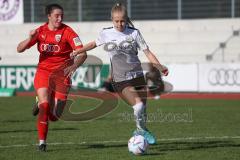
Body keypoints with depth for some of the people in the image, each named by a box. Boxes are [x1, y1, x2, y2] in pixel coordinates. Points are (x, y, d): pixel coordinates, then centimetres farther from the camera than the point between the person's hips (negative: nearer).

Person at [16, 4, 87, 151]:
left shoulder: (67, 31, -8)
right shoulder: (41, 31, 2)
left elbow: (83, 53, -16)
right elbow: (20, 49, 2)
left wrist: (74, 66, -35)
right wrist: (31, 38, -18)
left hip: (61, 74, -1)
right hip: (43, 71, 1)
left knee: (53, 116, -2)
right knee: (44, 104, -21)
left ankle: (41, 104, 34)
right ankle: (42, 142, -8)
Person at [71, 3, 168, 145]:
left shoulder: (134, 33, 2)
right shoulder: (106, 34, 2)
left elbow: (147, 52, 0)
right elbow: (94, 44, 23)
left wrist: (160, 66, -13)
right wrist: (77, 52, 23)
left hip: (137, 76, 2)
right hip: (121, 80, -2)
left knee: (143, 109, 5)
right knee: (138, 106, -22)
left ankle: (141, 131, 31)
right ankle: (142, 130, 2)